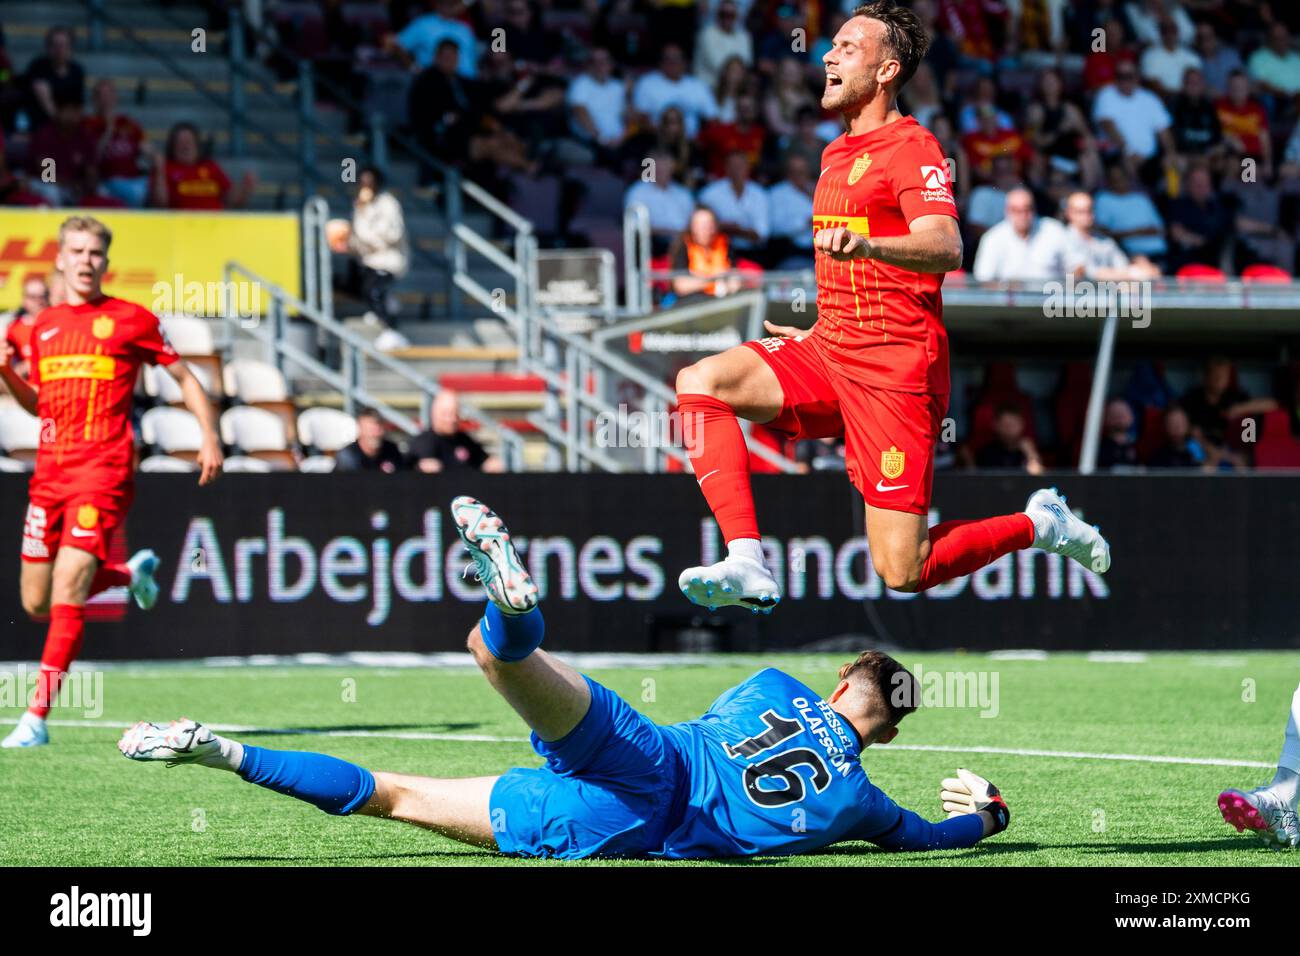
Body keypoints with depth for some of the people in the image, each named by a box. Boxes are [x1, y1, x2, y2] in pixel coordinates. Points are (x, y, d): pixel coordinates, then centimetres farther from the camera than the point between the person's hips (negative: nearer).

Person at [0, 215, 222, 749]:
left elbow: (184, 378, 9)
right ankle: (131, 573, 36)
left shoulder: (131, 320, 1)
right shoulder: (44, 327, 15)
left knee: (67, 593, -17)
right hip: (50, 471, 6)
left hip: (104, 470, -6)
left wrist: (210, 438, -1)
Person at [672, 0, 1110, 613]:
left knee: (901, 573, -11)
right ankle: (747, 564, -22)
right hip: (829, 350, 8)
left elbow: (945, 247, -27)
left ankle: (1042, 524, 16)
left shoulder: (911, 147, -8)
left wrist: (867, 245, -44)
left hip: (895, 367, -8)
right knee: (700, 382, -16)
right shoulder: (838, 153, 20)